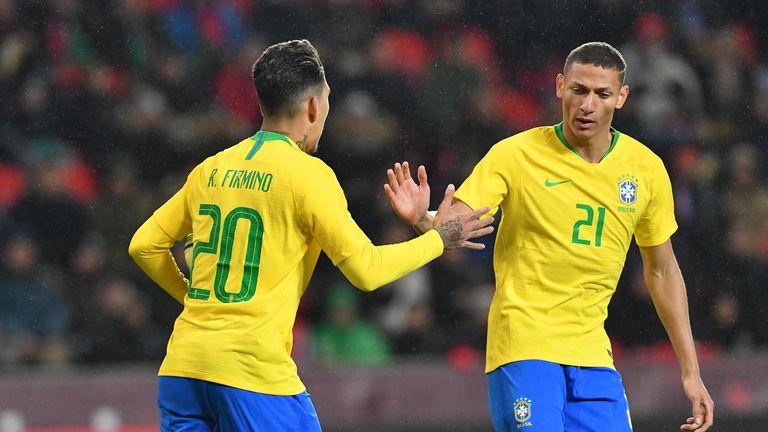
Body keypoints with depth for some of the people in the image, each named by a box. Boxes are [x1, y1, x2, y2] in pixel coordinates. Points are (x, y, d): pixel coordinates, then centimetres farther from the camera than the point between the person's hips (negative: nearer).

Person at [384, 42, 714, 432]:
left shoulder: (646, 169, 5)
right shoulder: (515, 155, -5)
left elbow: (662, 272, 15)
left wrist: (690, 371, 14)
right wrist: (421, 219, -35)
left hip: (592, 353, 4)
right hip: (523, 350, -4)